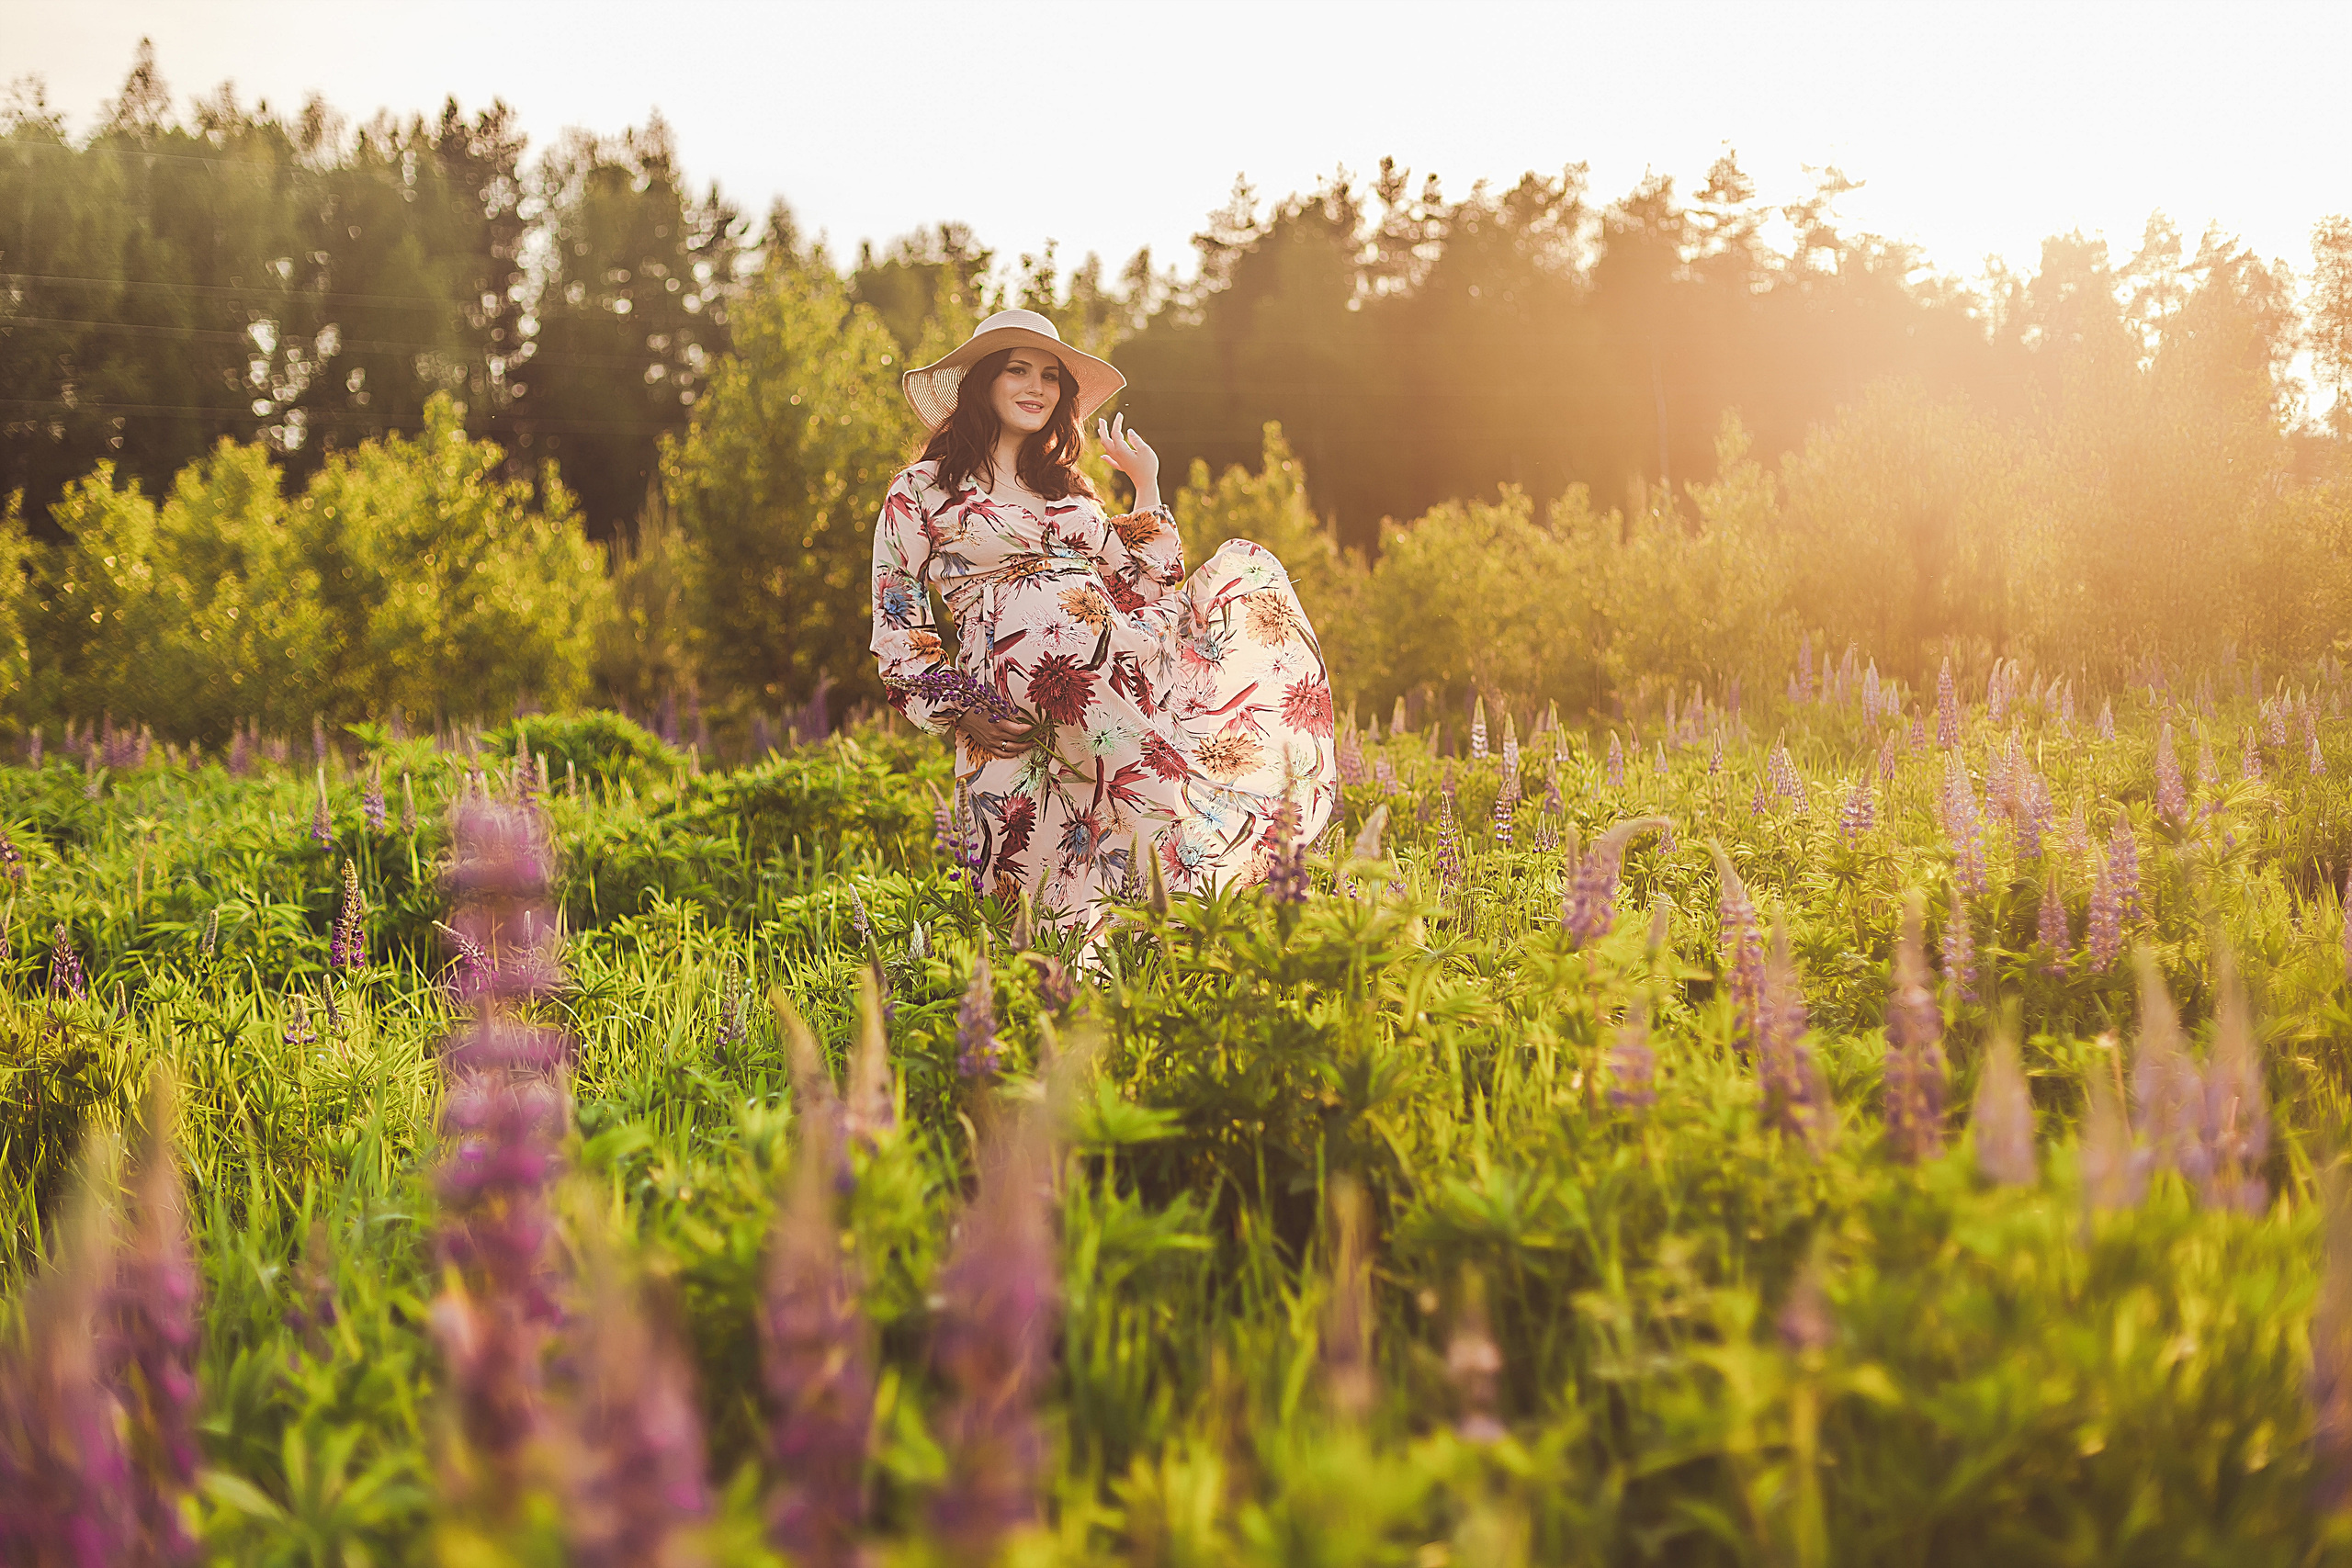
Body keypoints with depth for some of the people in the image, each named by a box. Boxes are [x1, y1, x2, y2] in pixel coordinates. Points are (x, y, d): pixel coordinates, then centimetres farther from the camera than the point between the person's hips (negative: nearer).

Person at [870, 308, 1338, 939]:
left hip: (1121, 661, 6)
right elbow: (898, 629, 6)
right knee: (1056, 609, -37)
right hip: (1015, 692, -5)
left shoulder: (1071, 490, 28)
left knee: (1243, 567, -8)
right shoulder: (921, 490, 12)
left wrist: (1147, 485, 23)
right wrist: (962, 713, -8)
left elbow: (1142, 589, 19)